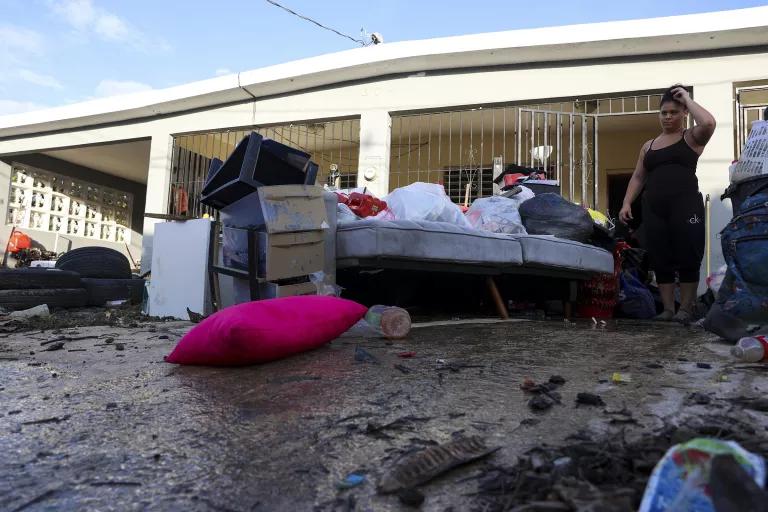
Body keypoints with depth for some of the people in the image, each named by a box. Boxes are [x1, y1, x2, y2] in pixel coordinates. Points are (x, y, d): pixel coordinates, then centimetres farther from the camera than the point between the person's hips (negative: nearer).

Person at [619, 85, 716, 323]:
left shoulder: (692, 138, 8)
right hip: (653, 208, 4)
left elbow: (708, 123, -14)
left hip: (685, 205, -4)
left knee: (687, 258, -4)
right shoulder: (648, 146, 21)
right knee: (660, 260, 2)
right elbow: (638, 177, 20)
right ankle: (668, 309, 9)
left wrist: (687, 99, -1)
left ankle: (685, 309, 5)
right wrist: (627, 203, 6)